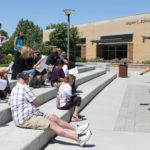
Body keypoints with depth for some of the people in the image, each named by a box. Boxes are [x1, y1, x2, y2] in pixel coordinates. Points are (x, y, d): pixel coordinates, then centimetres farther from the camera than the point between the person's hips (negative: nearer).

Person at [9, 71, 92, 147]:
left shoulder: (14, 89, 17)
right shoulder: (24, 87, -13)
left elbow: (9, 102, 36)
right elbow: (37, 103, -9)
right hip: (25, 119, -11)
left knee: (54, 117, 7)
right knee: (52, 124, -23)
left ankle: (76, 128, 10)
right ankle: (78, 138, -31)